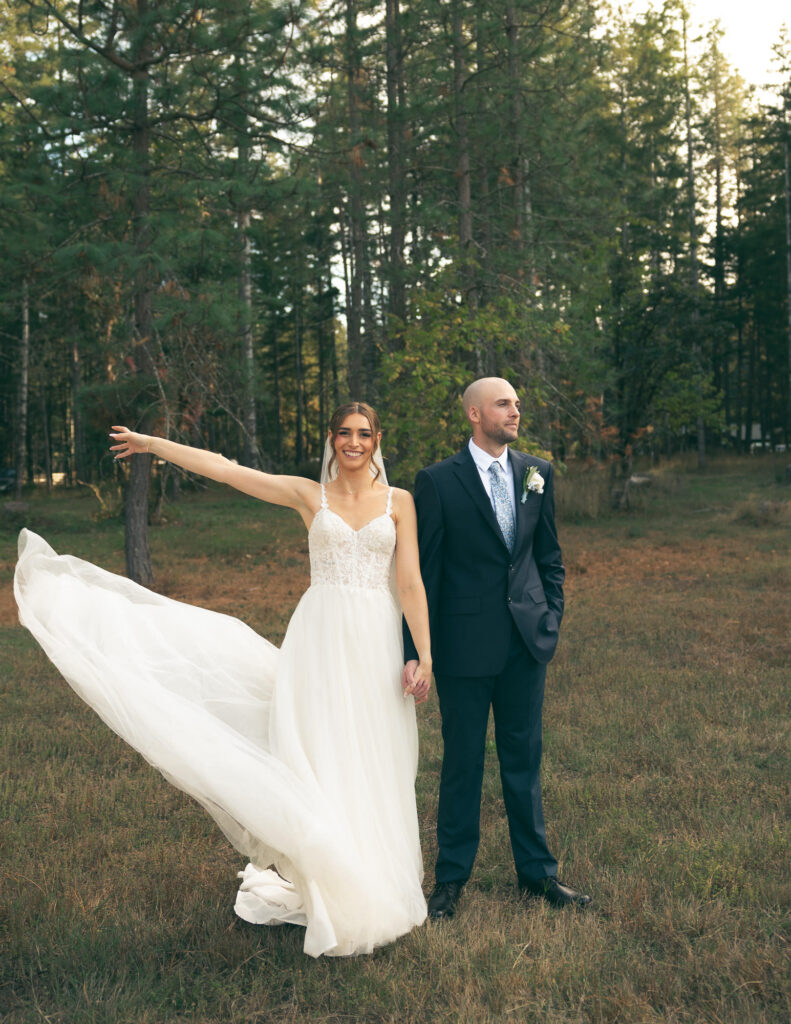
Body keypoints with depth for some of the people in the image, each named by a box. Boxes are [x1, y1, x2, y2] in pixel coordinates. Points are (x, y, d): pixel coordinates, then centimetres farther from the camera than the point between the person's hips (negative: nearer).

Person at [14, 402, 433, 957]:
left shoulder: (399, 502, 7)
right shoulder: (309, 494, 7)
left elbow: (411, 582, 1)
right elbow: (225, 469, 5)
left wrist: (425, 654, -5)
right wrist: (153, 443, 4)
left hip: (377, 641, 1)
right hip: (321, 637, 0)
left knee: (373, 768, 5)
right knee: (317, 760, -5)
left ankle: (377, 886, 21)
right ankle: (332, 894, 4)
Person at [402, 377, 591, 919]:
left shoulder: (538, 473, 6)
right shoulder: (438, 481, -7)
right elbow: (422, 571, -7)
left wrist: (553, 616, 6)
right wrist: (415, 650, -8)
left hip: (528, 641, 4)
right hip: (465, 645, -4)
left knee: (525, 757, 15)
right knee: (462, 762, 8)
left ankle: (536, 869, 29)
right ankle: (452, 877, 24)